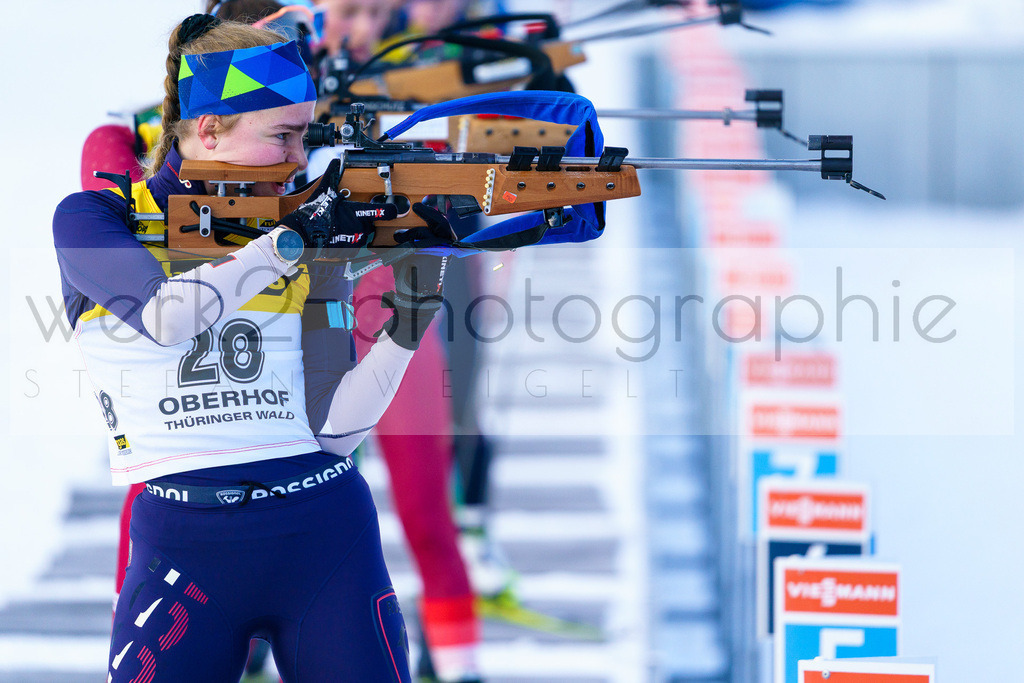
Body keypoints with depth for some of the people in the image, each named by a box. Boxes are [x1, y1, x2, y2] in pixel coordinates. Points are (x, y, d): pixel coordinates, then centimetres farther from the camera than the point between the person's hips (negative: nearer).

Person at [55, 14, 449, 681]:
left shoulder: (307, 242, 9)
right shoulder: (95, 219, 2)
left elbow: (334, 431, 3)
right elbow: (165, 314, -20)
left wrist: (408, 324, -9)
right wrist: (291, 239, -15)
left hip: (325, 535, 2)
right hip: (183, 546, -2)